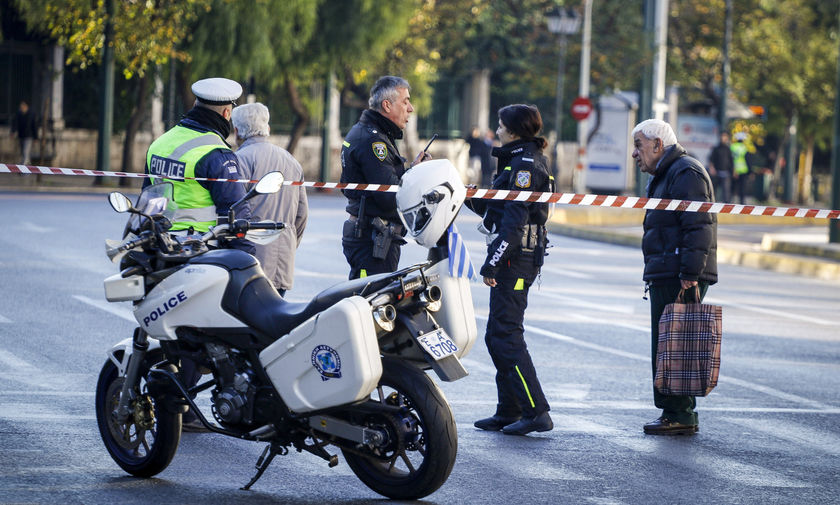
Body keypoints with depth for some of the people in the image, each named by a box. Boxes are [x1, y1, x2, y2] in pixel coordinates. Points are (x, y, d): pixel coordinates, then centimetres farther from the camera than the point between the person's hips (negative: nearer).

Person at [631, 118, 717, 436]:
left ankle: (680, 416, -9)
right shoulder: (665, 176, 23)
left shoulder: (686, 173, -12)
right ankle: (678, 413, 16)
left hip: (680, 279, -11)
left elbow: (698, 228, -20)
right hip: (667, 278, 11)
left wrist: (690, 275, -25)